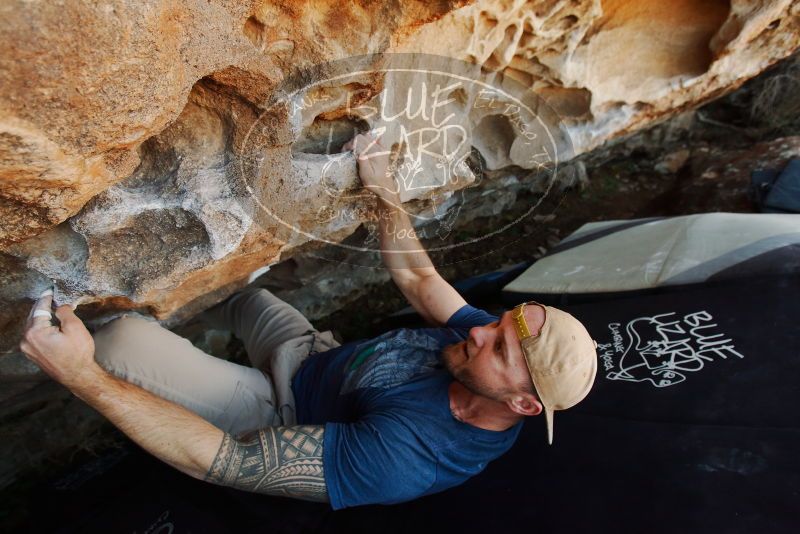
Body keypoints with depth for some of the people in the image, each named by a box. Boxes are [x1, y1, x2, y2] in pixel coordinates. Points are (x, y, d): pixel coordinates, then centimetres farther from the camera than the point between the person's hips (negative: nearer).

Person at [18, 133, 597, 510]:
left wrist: (84, 376, -37)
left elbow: (227, 463, -38)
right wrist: (385, 191, -3)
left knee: (126, 338, -16)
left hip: (279, 415, -6)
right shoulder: (495, 334, -19)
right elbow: (418, 277, -4)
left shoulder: (407, 458, -41)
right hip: (319, 355, 7)